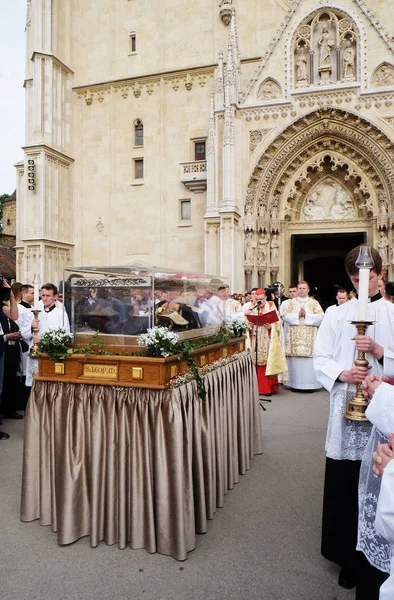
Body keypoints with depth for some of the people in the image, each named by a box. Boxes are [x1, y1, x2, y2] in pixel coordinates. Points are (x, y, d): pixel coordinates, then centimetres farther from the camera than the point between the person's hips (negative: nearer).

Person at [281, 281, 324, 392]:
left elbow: (321, 317, -2)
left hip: (309, 337, -1)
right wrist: (297, 315, -10)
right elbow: (284, 315, 0)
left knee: (309, 361, -4)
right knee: (295, 361, -1)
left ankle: (310, 384, 3)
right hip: (294, 337, 1)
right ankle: (295, 384, 5)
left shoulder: (314, 303, 9)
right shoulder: (291, 302, 12)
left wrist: (306, 315, -10)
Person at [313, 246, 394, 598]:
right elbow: (320, 358, 1)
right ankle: (349, 556, 28)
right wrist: (341, 374, -16)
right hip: (346, 410, 1)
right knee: (344, 487, 8)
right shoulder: (336, 315, 4)